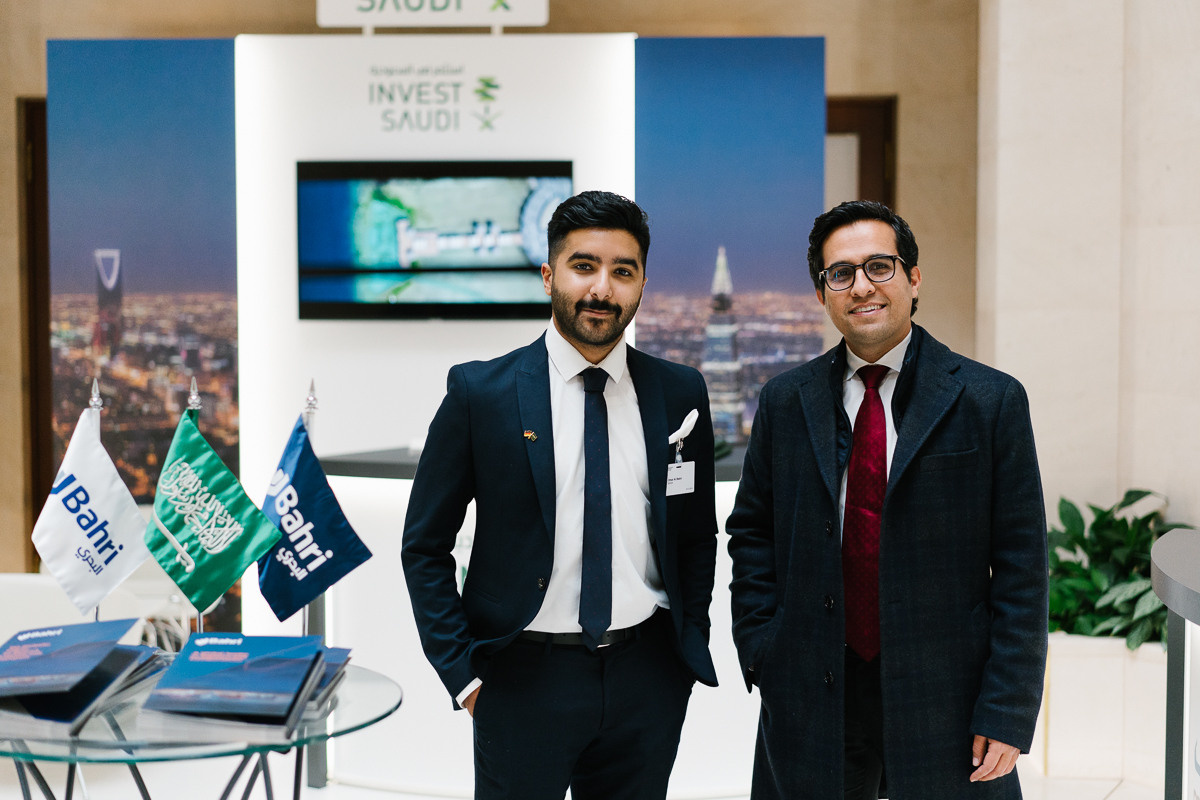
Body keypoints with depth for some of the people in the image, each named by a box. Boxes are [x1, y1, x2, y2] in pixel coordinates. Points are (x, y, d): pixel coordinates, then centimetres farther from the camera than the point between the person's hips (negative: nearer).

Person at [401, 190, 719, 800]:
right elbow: (424, 547, -1)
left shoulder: (681, 394, 3)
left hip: (648, 677, 3)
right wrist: (463, 672, -6)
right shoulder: (479, 392, -5)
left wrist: (689, 648, 6)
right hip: (524, 678, -2)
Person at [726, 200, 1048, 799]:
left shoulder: (991, 400, -4)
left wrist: (1008, 711, -9)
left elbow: (1020, 566, -5)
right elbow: (751, 532, 11)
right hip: (810, 699, 2)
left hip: (945, 700, -2)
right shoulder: (785, 401, 5)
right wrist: (762, 652, 1)